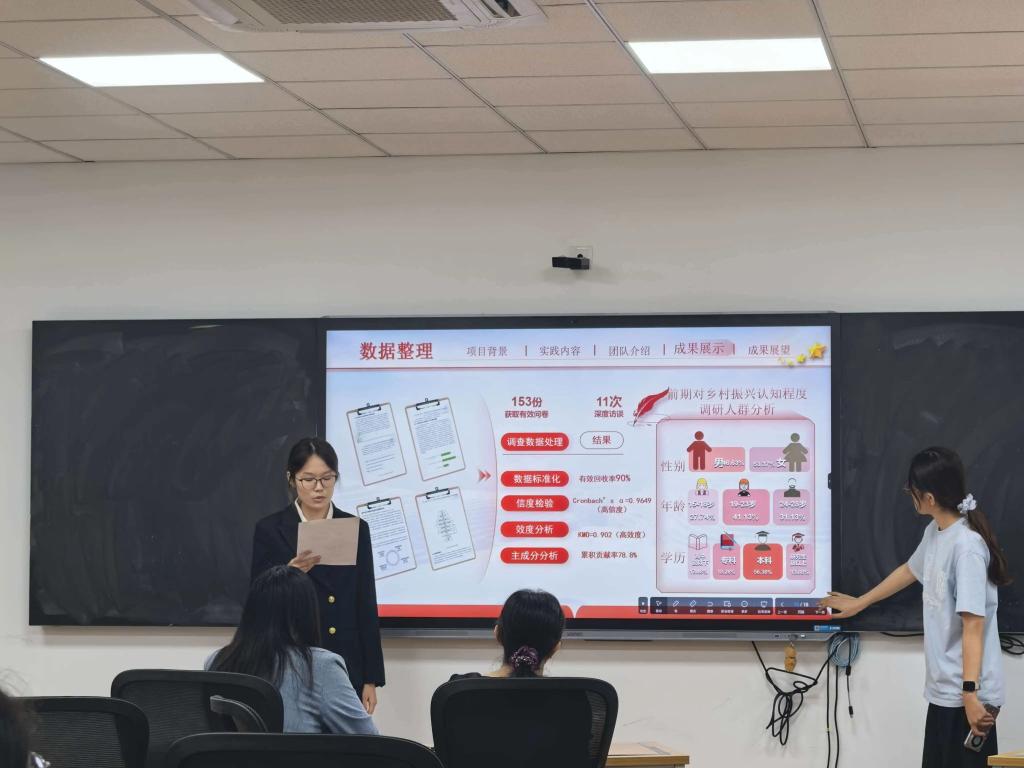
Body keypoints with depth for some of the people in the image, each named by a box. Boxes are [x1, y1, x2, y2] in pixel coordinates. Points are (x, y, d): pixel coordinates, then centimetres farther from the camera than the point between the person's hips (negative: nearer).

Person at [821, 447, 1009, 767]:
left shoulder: (967, 546, -19)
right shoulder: (935, 533, 9)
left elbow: (974, 623, -23)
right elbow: (910, 571, 30)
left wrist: (970, 693, -27)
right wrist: (859, 603, 41)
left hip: (966, 693, -9)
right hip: (944, 688, 9)